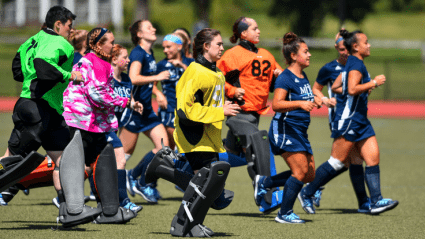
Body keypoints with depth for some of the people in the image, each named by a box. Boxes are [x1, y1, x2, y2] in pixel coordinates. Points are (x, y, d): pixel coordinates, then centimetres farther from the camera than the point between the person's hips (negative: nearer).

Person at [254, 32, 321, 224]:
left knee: (309, 175, 7)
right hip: (285, 129, -9)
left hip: (300, 132, 9)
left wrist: (314, 101, 16)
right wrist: (300, 104, -35)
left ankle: (264, 182, 21)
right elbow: (276, 105, -24)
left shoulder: (303, 77, 15)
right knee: (301, 170, -16)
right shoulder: (285, 78, -13)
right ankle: (285, 214, -4)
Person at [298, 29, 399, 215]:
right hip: (349, 118, -10)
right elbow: (352, 89, -27)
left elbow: (335, 87, 20)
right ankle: (307, 193, 6)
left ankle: (375, 202, -4)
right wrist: (373, 83, -18)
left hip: (360, 120, 10)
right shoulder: (356, 64, -14)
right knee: (337, 161, -5)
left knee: (373, 157, 0)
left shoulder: (352, 64, 17)